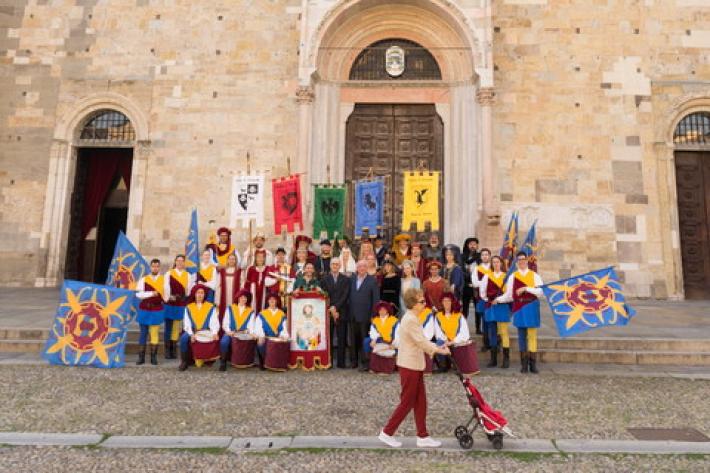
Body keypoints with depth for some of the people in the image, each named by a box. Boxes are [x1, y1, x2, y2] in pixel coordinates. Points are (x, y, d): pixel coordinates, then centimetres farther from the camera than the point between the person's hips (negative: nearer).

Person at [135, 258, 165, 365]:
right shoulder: (143, 279, 1)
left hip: (157, 310, 0)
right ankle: (141, 357, 12)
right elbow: (138, 294, -9)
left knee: (155, 333, 5)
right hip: (144, 309, 0)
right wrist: (151, 293, -17)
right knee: (143, 333, 5)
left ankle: (153, 357, 11)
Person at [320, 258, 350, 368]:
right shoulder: (324, 279, 9)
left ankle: (341, 362, 6)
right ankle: (328, 362, 7)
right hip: (328, 312, 0)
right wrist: (331, 310, -7)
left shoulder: (345, 279, 7)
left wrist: (335, 307, -12)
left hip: (341, 312, 0)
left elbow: (345, 296, -2)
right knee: (328, 338, 0)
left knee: (341, 338, 1)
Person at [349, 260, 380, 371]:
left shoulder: (372, 280, -3)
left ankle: (365, 362, 9)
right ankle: (354, 360, 23)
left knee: (364, 340, 0)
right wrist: (348, 311, 3)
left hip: (365, 315, -3)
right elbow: (349, 295, 9)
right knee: (354, 339, 11)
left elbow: (376, 299, -5)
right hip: (353, 315, 4)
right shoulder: (352, 279, 9)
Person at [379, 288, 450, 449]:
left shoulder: (411, 318, 12)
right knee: (407, 402, 2)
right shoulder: (411, 320, -21)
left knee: (420, 402, 13)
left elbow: (420, 341, 16)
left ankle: (423, 437, 21)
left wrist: (435, 348, 5)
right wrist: (439, 350, -13)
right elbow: (421, 341, -22)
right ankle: (387, 433, 14)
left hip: (415, 365, 10)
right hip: (409, 366, -10)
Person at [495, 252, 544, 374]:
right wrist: (498, 299, -3)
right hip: (519, 308, 1)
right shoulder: (512, 277, 5)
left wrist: (526, 288, -14)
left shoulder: (534, 275, 3)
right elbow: (509, 295, 7)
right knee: (522, 336, 6)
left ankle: (533, 364, 9)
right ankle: (524, 364, 14)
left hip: (531, 308, -1)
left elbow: (541, 292, -8)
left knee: (532, 335, 1)